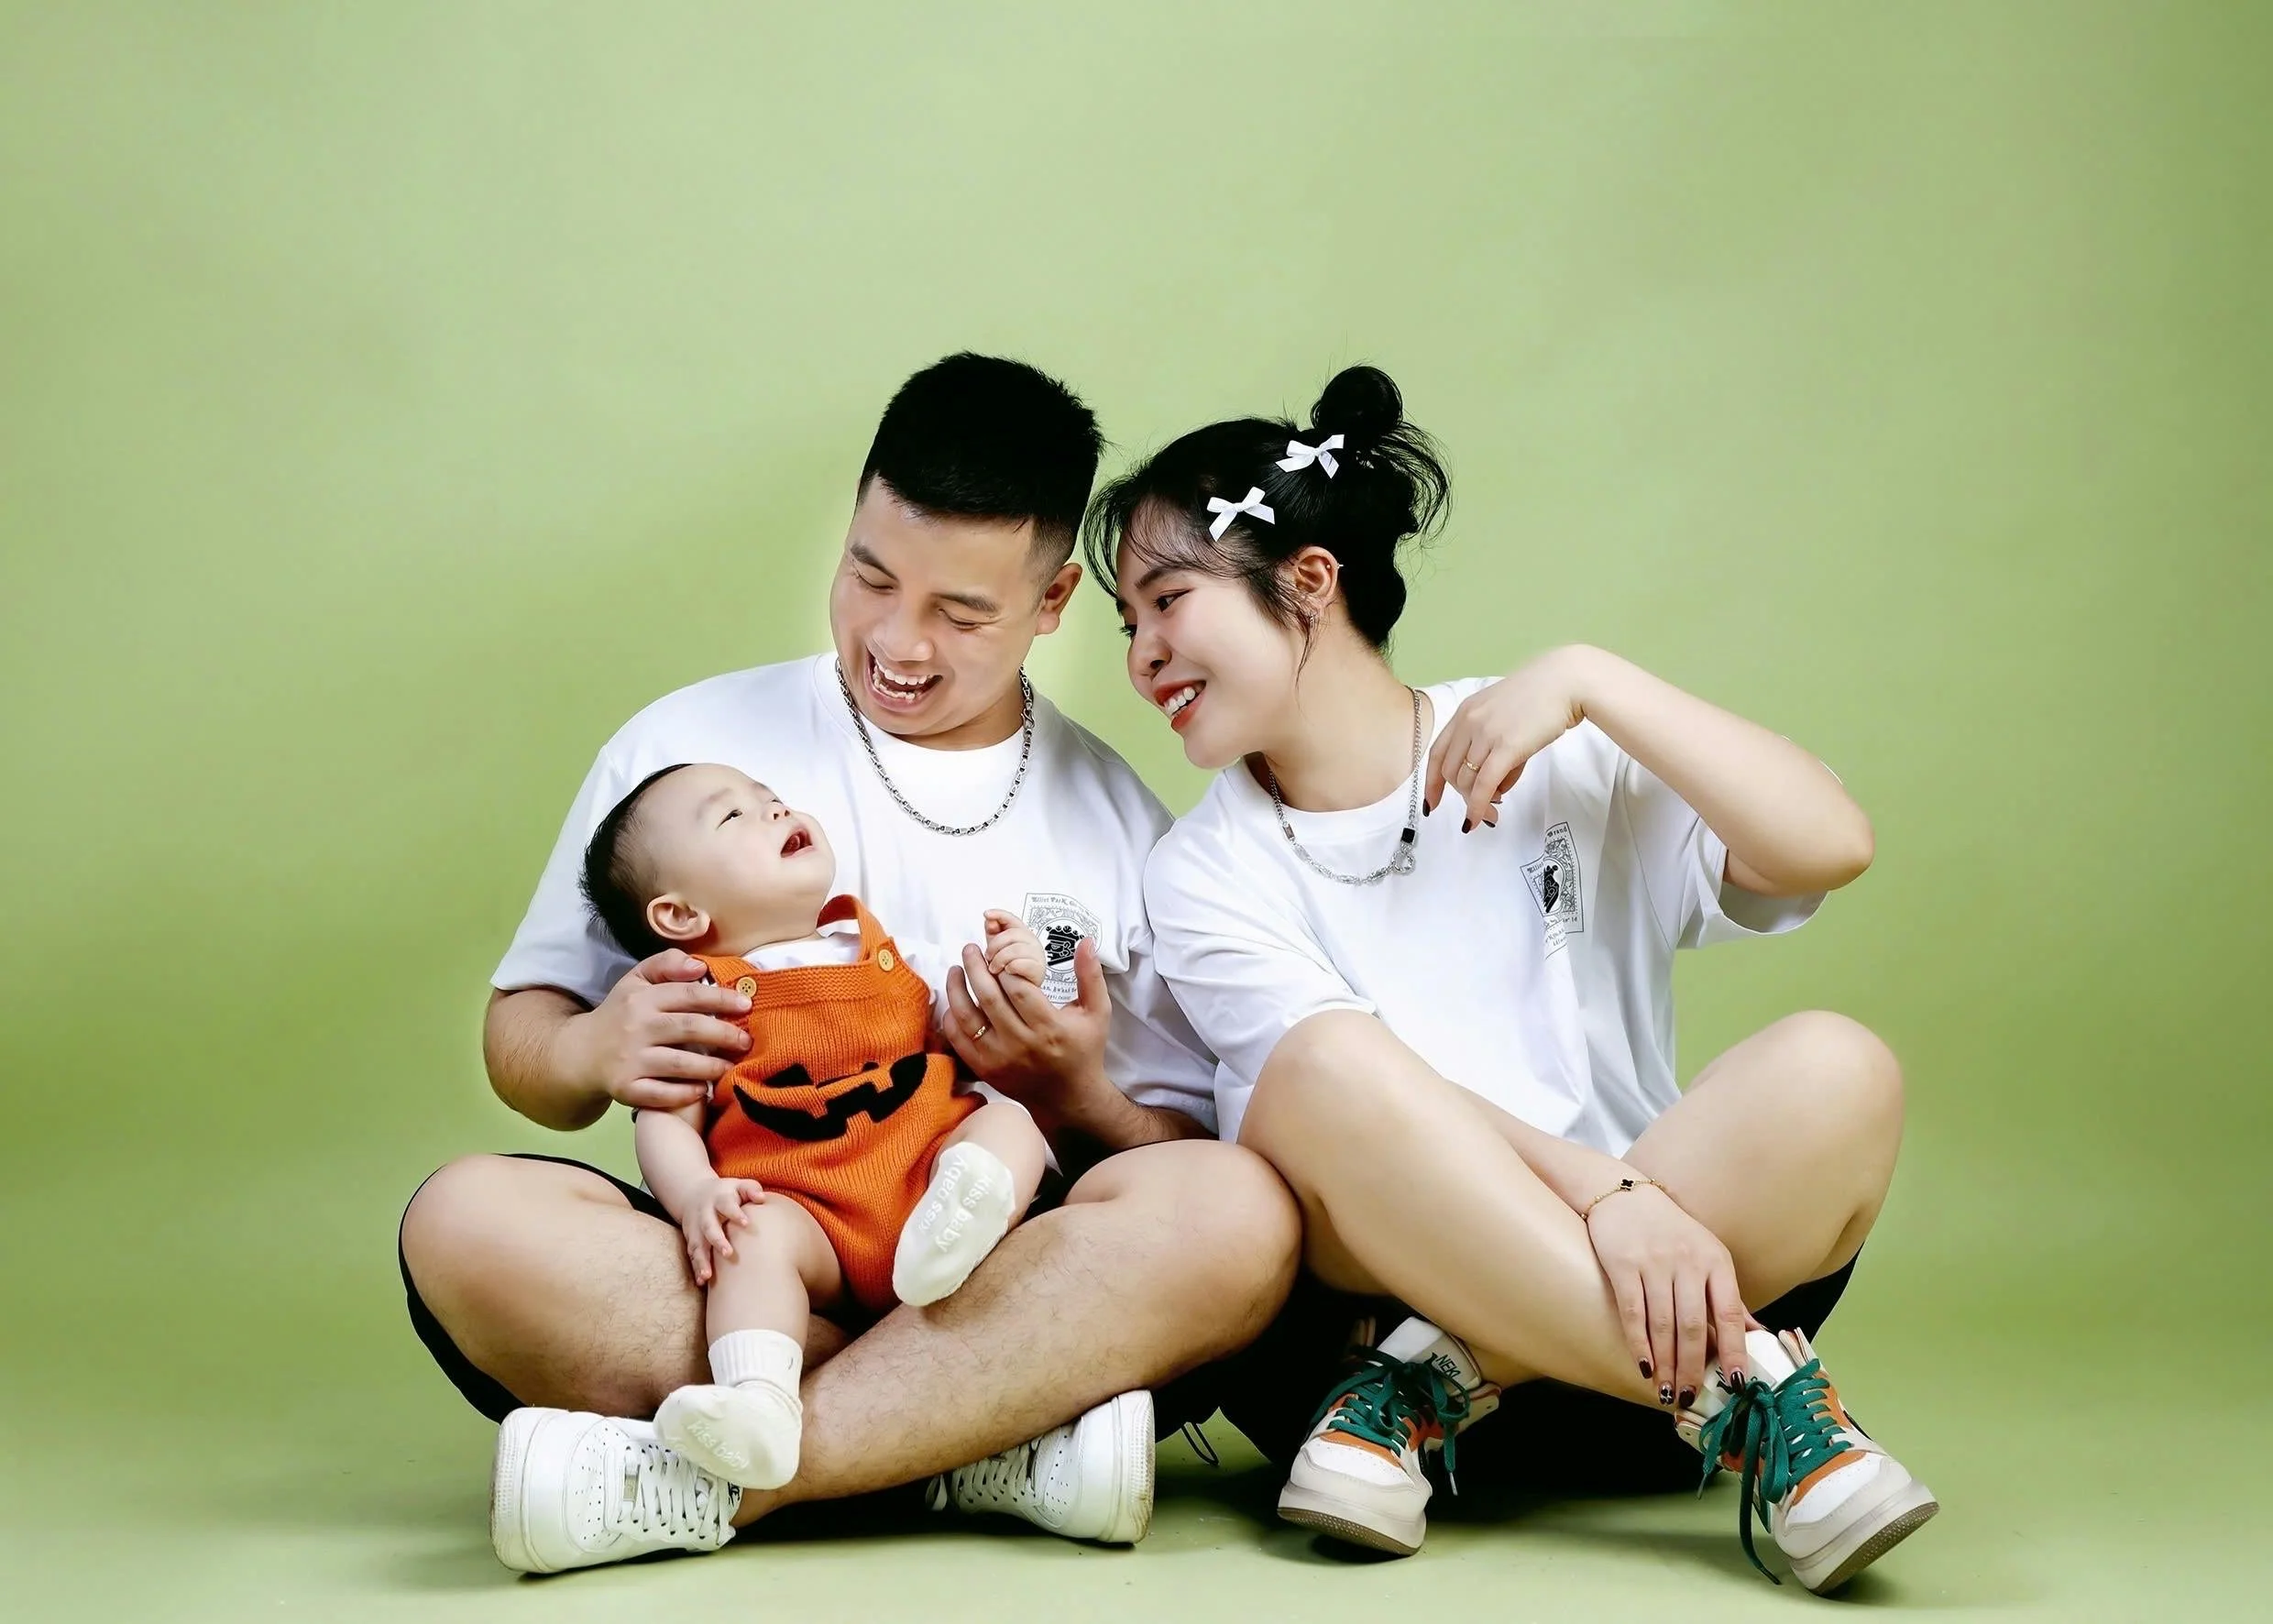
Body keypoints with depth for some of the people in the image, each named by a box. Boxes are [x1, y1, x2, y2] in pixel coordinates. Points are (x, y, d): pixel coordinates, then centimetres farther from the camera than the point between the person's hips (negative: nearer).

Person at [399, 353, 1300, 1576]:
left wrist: (1076, 1097, -11)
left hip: (1006, 1294, 0)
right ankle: (990, 1437, -29)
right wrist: (594, 1053, -12)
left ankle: (697, 1482, -32)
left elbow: (1187, 1172, 11)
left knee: (1237, 1211, -31)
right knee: (465, 1220, -29)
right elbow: (520, 1040, 12)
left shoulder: (1118, 819, 14)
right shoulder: (688, 743, 13)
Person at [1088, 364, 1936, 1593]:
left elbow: (1828, 846, -8)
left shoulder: (1566, 765, 8)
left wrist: (1590, 681, -11)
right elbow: (1352, 1085, -11)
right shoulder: (1207, 876, 7)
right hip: (1374, 1292, -1)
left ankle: (1437, 1388, -23)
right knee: (1327, 1076, -31)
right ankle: (1744, 1395, -29)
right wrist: (1602, 1191, -26)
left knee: (1837, 1071, -24)